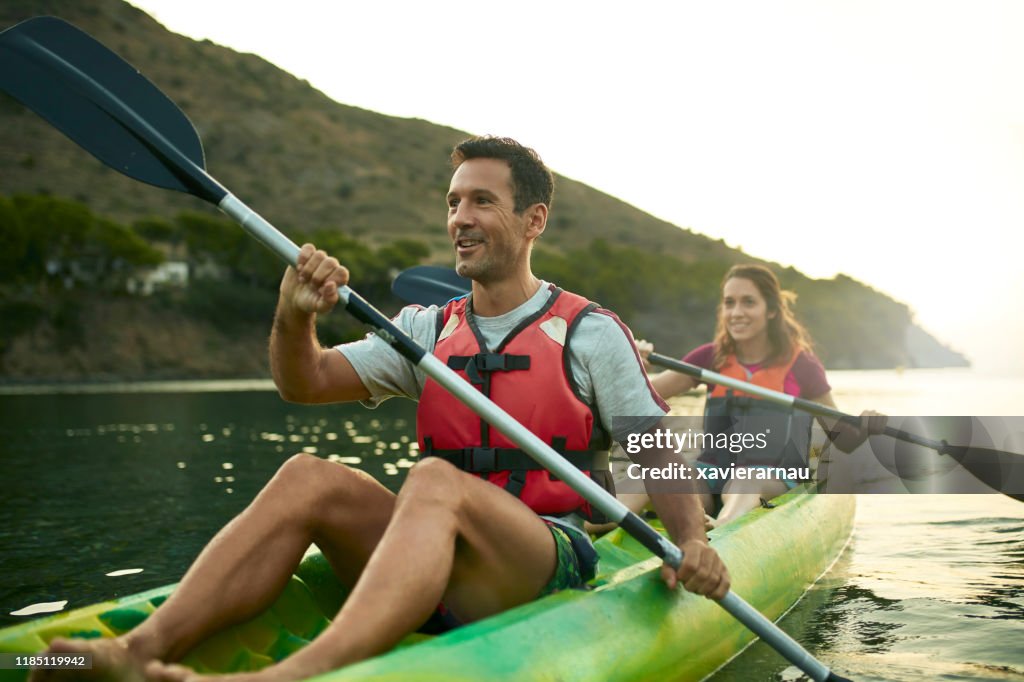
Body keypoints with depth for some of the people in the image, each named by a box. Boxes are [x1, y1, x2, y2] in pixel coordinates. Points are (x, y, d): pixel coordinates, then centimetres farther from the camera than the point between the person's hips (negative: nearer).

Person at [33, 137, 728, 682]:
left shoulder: (589, 333, 3)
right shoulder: (429, 329, 15)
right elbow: (305, 384, 3)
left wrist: (693, 541, -17)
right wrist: (295, 318, -18)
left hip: (547, 572, -4)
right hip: (440, 573, 5)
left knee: (434, 482, -35)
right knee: (309, 475, -20)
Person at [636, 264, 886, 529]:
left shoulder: (800, 364, 3)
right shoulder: (711, 358, 11)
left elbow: (843, 439, 8)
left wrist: (864, 428, -14)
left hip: (775, 480, -3)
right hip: (715, 474, 3)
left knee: (742, 486, -39)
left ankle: (719, 530, -71)